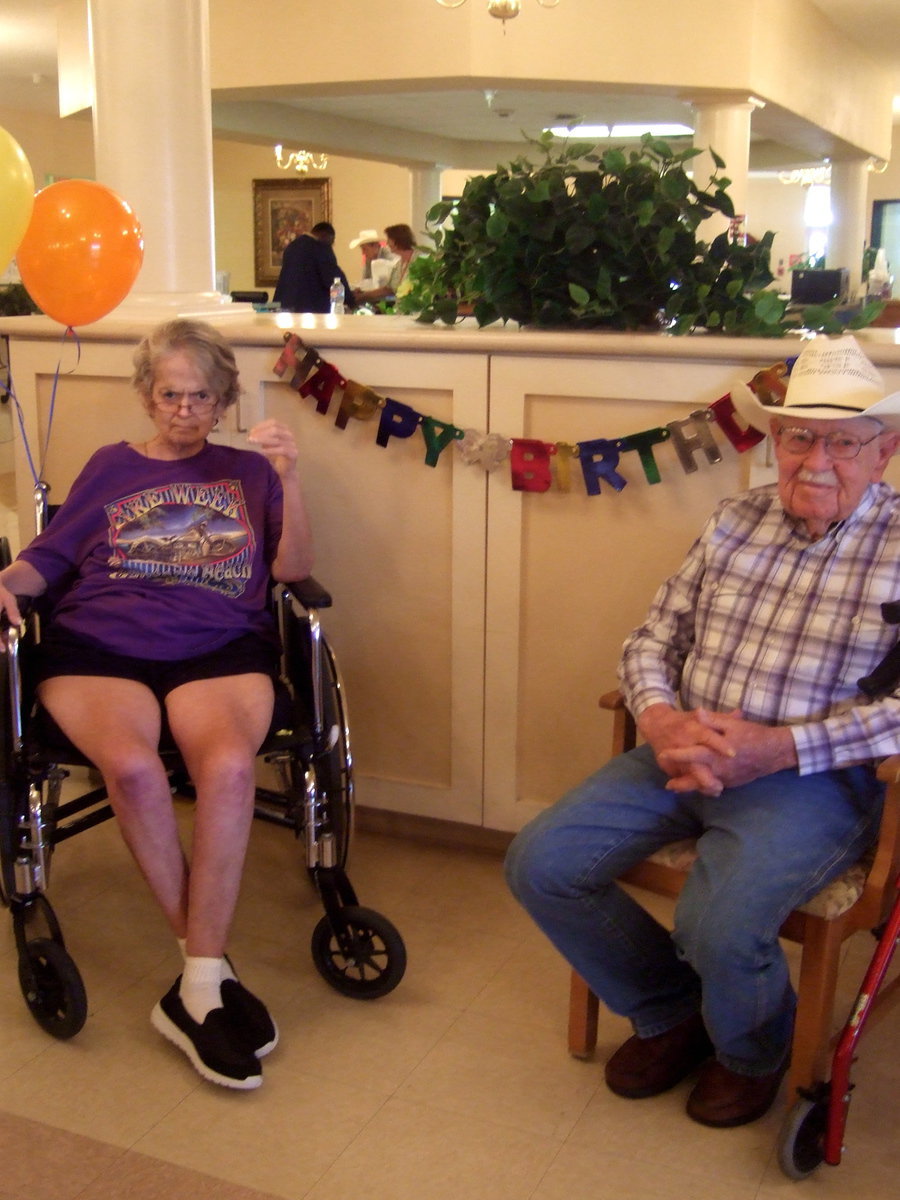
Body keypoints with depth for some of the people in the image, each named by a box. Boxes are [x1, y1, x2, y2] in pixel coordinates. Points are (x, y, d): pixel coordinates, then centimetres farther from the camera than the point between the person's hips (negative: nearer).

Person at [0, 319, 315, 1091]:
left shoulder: (247, 472, 23)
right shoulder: (112, 467, 25)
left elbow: (293, 569, 10)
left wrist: (289, 479, -4)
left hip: (219, 649, 0)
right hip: (97, 646, 1)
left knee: (229, 763, -34)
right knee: (132, 765, -34)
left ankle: (196, 992, -25)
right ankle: (211, 970, -19)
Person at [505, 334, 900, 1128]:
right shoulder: (736, 522, 9)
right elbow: (653, 640, 10)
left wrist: (773, 748, -22)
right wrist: (659, 719, -12)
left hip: (815, 776, -5)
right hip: (686, 755, 6)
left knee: (720, 927, -30)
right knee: (541, 865, -6)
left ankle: (753, 1053, 10)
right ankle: (670, 1012, 19)